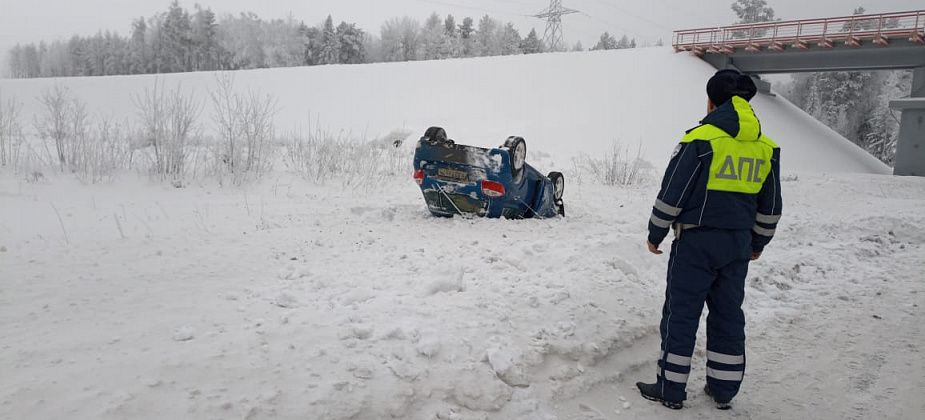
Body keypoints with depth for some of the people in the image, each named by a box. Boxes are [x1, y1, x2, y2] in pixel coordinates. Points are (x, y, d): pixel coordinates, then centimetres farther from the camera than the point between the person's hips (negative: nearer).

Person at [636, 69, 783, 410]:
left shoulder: (701, 139, -12)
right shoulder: (766, 148, 7)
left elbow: (671, 194, -11)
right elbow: (770, 207, 14)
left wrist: (656, 234, 0)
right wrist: (758, 242, 26)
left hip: (696, 242, -6)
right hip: (739, 245, 6)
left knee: (681, 314, 2)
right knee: (728, 315, 14)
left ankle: (671, 389, 9)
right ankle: (723, 389, 23)